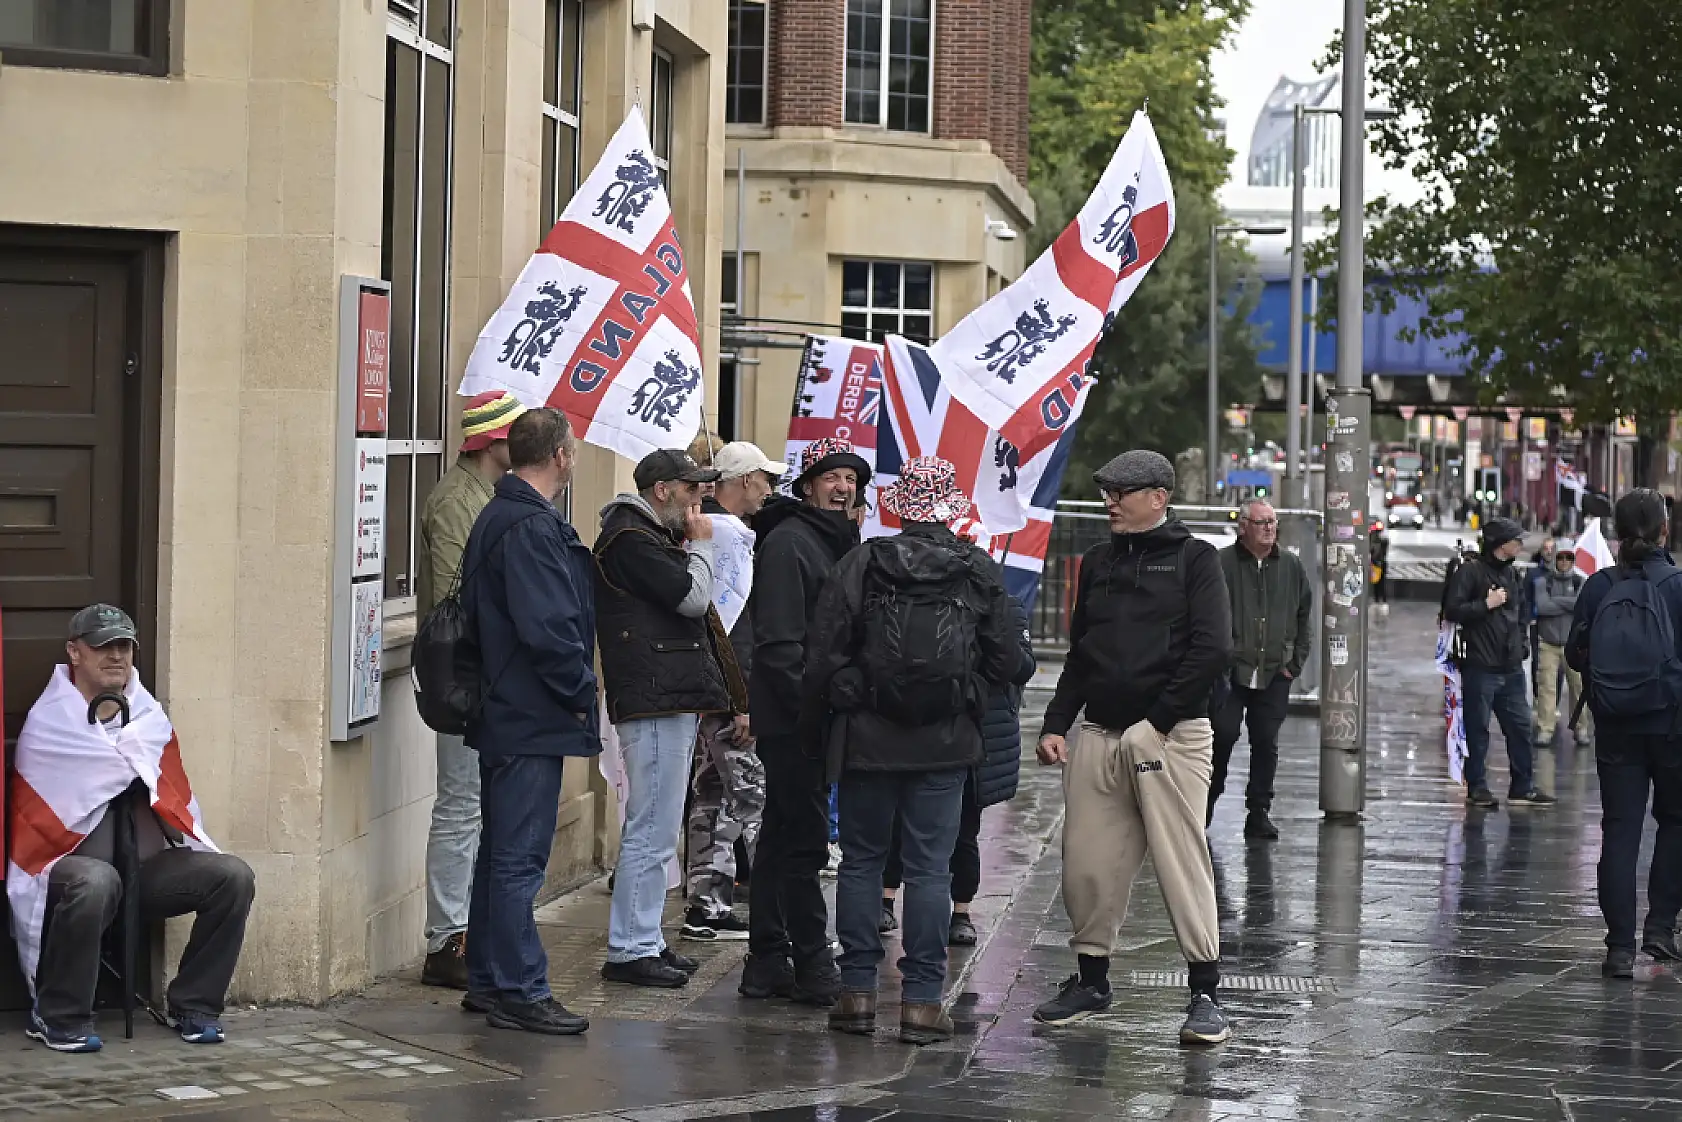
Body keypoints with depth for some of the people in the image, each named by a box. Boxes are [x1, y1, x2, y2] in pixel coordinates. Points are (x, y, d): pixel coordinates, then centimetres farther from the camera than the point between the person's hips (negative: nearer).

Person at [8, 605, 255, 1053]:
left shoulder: (149, 716, 11)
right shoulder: (50, 721, -4)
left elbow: (175, 796, 11)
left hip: (146, 865, 5)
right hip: (69, 861, -5)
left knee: (234, 876, -16)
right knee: (97, 881, -41)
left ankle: (192, 1006, -1)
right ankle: (58, 1017, -21)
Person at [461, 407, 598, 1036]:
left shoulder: (496, 518, 15)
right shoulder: (531, 527, -18)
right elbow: (547, 627, -25)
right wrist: (580, 693, -11)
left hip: (503, 714, 11)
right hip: (533, 718, -11)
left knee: (500, 851, 16)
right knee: (520, 857, -7)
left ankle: (488, 982, 22)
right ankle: (519, 991, -5)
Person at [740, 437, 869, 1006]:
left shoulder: (836, 542, 18)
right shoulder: (789, 541, -12)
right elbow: (779, 640, -19)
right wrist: (810, 708, -22)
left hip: (811, 718, 10)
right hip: (792, 718, -10)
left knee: (783, 839, 12)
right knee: (803, 839, -6)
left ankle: (768, 963, 18)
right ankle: (813, 965, -3)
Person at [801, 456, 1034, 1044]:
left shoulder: (861, 564, -5)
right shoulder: (980, 573, -1)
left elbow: (825, 654, -5)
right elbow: (1008, 663, 3)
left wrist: (814, 725, 8)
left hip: (867, 738, 0)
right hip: (945, 747, 0)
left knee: (861, 861, 10)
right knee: (930, 868, 3)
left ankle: (858, 990, 10)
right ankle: (921, 998, 2)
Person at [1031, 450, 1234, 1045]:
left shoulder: (1193, 559, 0)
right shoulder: (1099, 562, 17)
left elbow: (1212, 648, -10)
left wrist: (1158, 720, -13)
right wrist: (1056, 723, 8)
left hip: (1170, 735, -5)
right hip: (1097, 737, 5)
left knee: (1182, 862, -7)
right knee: (1087, 865, 4)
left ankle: (1206, 993, -3)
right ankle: (1091, 978, 19)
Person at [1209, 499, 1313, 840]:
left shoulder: (1291, 566, 9)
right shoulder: (1222, 563, -3)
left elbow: (1305, 618, 16)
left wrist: (1295, 664, 9)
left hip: (1275, 674, 3)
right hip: (1230, 671, -3)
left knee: (1267, 743, 4)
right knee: (1223, 734, -7)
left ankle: (1259, 812, 11)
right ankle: (1207, 801, 11)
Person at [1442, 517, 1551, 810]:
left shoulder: (1510, 574, 16)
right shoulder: (1471, 571, -8)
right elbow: (1452, 610, -16)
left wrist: (1521, 639, 15)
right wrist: (1486, 604, -16)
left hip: (1511, 666, 7)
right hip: (1480, 666, -7)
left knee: (1520, 726, 7)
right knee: (1478, 729, 0)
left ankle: (1523, 787, 13)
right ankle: (1477, 788, 8)